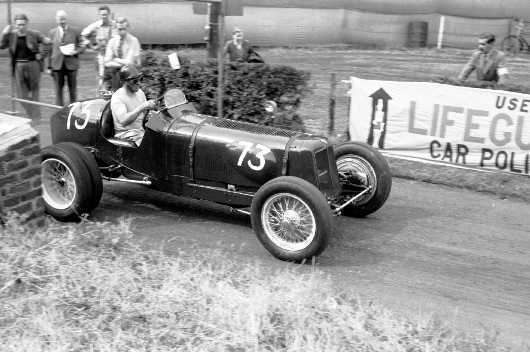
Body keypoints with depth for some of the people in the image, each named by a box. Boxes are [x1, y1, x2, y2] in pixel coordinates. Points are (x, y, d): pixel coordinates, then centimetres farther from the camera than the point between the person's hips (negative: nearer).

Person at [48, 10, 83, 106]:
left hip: (71, 65, -1)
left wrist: (75, 51, -15)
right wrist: (49, 66, 5)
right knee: (58, 90, 4)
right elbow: (50, 50, 9)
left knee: (72, 90, 5)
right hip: (57, 65, 1)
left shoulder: (75, 31, 3)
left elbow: (81, 46, 7)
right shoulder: (52, 32, 8)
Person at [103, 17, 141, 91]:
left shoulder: (133, 41, -10)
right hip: (116, 69, 4)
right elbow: (107, 62, -4)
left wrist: (116, 60, -6)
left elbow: (129, 62, -16)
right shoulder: (112, 41, 3)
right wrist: (122, 63, -16)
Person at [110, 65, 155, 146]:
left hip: (141, 131, 7)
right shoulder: (117, 97, -15)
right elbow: (123, 121, -30)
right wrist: (141, 108, -32)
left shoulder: (139, 92, 9)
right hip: (127, 136, -7)